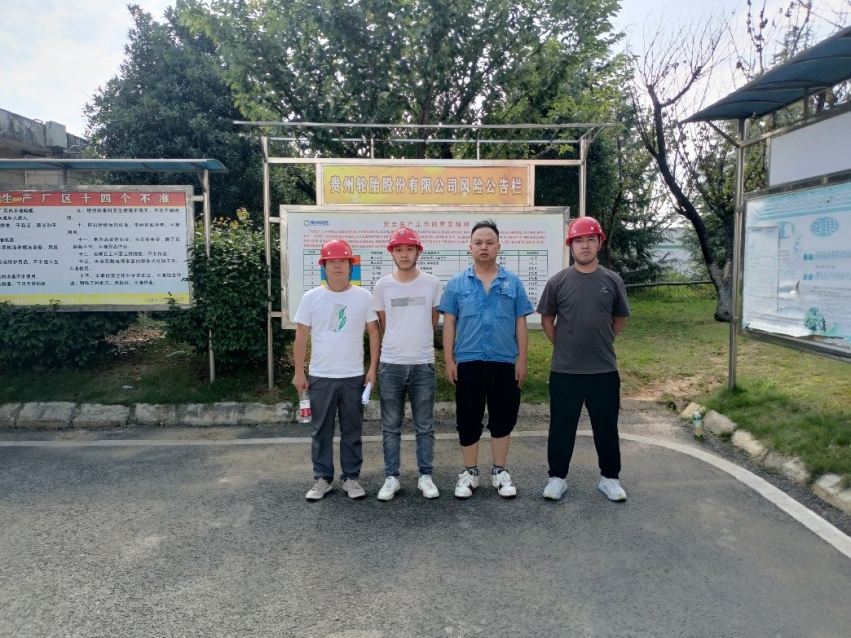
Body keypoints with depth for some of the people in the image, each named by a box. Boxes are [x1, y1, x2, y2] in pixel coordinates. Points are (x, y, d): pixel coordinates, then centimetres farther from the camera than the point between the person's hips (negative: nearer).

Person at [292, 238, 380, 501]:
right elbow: (301, 337, 3)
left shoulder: (363, 296, -1)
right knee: (321, 430, 9)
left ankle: (351, 477, 22)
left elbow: (374, 333, 2)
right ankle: (322, 478, 22)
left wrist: (373, 368, -4)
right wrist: (299, 372, 0)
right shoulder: (311, 297, 0)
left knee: (352, 430, 10)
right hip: (320, 376, 0)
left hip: (353, 376, 0)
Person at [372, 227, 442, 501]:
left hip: (423, 364, 0)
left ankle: (425, 476, 20)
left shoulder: (432, 283, 1)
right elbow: (381, 324, 11)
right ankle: (391, 478, 19)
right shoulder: (382, 285, 1)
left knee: (425, 426, 8)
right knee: (391, 426, 8)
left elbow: (433, 321, 11)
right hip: (390, 364, 1)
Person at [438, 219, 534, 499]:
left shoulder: (513, 282, 5)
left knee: (502, 419, 8)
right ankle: (470, 472, 23)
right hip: (468, 363, 0)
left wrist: (522, 359, 0)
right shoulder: (457, 283, 3)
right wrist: (449, 360, -3)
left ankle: (499, 471, 24)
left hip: (505, 363, 1)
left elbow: (521, 324, 5)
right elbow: (449, 323, 3)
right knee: (468, 421, 7)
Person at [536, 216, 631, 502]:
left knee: (606, 427, 11)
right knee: (561, 426, 8)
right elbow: (547, 319, 7)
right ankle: (557, 478, 21)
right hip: (564, 371, -1)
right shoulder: (558, 281, -2)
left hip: (604, 370, 1)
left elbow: (620, 318, 15)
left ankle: (609, 478, 27)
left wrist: (602, 342, 9)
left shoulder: (612, 281, 2)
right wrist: (563, 345, 3)